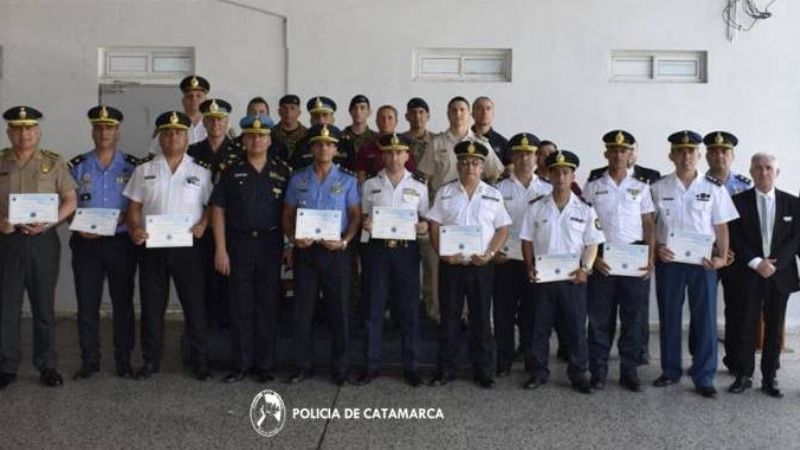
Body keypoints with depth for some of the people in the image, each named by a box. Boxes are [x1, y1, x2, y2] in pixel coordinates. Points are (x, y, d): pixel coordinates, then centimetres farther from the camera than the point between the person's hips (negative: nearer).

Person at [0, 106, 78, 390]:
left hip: (43, 241, -1)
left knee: (44, 306, 7)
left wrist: (48, 222, -15)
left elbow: (70, 200, 0)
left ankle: (47, 366, 16)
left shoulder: (54, 162, 3)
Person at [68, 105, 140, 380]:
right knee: (87, 304, 5)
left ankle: (124, 360, 15)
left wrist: (122, 218, -16)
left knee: (123, 303, 5)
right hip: (86, 243, 1)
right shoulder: (77, 166, 7)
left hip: (121, 242, -1)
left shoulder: (132, 166, 3)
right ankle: (89, 361, 16)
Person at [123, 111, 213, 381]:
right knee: (151, 306, 8)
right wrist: (134, 229, -10)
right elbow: (134, 207, 8)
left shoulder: (201, 172, 7)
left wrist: (202, 225, -13)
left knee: (195, 305, 1)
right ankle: (151, 361, 20)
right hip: (152, 247, 2)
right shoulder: (144, 171, 10)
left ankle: (200, 363, 12)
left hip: (187, 247, -1)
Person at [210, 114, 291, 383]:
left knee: (267, 306, 5)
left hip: (270, 244, 0)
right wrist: (220, 249, -5)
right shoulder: (232, 171, 4)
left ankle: (265, 365, 15)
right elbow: (218, 210, 2)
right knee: (240, 307, 4)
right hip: (239, 243, 0)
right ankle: (241, 365, 15)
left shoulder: (282, 171, 4)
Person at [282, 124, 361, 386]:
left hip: (335, 251, -1)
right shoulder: (298, 179, 7)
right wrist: (293, 238, -8)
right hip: (304, 250, 2)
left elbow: (356, 216, 1)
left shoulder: (347, 180, 3)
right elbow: (287, 215, 10)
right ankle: (302, 366, 17)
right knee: (302, 310, 6)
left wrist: (344, 241, -14)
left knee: (338, 310, 4)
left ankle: (341, 368, 15)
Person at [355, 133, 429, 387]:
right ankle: (372, 366, 15)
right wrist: (364, 223, -10)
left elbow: (427, 218, 11)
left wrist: (424, 227, -10)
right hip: (377, 249, 0)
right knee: (373, 309, 4)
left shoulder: (418, 186, 7)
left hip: (406, 250, 0)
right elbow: (361, 216, 12)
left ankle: (410, 367, 15)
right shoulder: (370, 185, 7)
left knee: (409, 310, 4)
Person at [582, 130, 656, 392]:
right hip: (602, 258, -1)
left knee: (633, 318, 5)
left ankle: (630, 372, 16)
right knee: (600, 318, 3)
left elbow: (649, 224, 6)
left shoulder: (641, 186, 7)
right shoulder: (593, 186, 4)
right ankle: (598, 372, 13)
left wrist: (651, 258, -4)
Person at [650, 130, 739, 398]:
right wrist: (656, 248, -10)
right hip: (668, 260, 1)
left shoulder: (714, 189, 1)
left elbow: (721, 226, 3)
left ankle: (704, 377, 14)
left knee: (704, 318, 3)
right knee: (669, 317, 10)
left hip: (703, 261, 0)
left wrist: (722, 257, -8)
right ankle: (670, 371, 24)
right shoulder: (659, 188, 1)